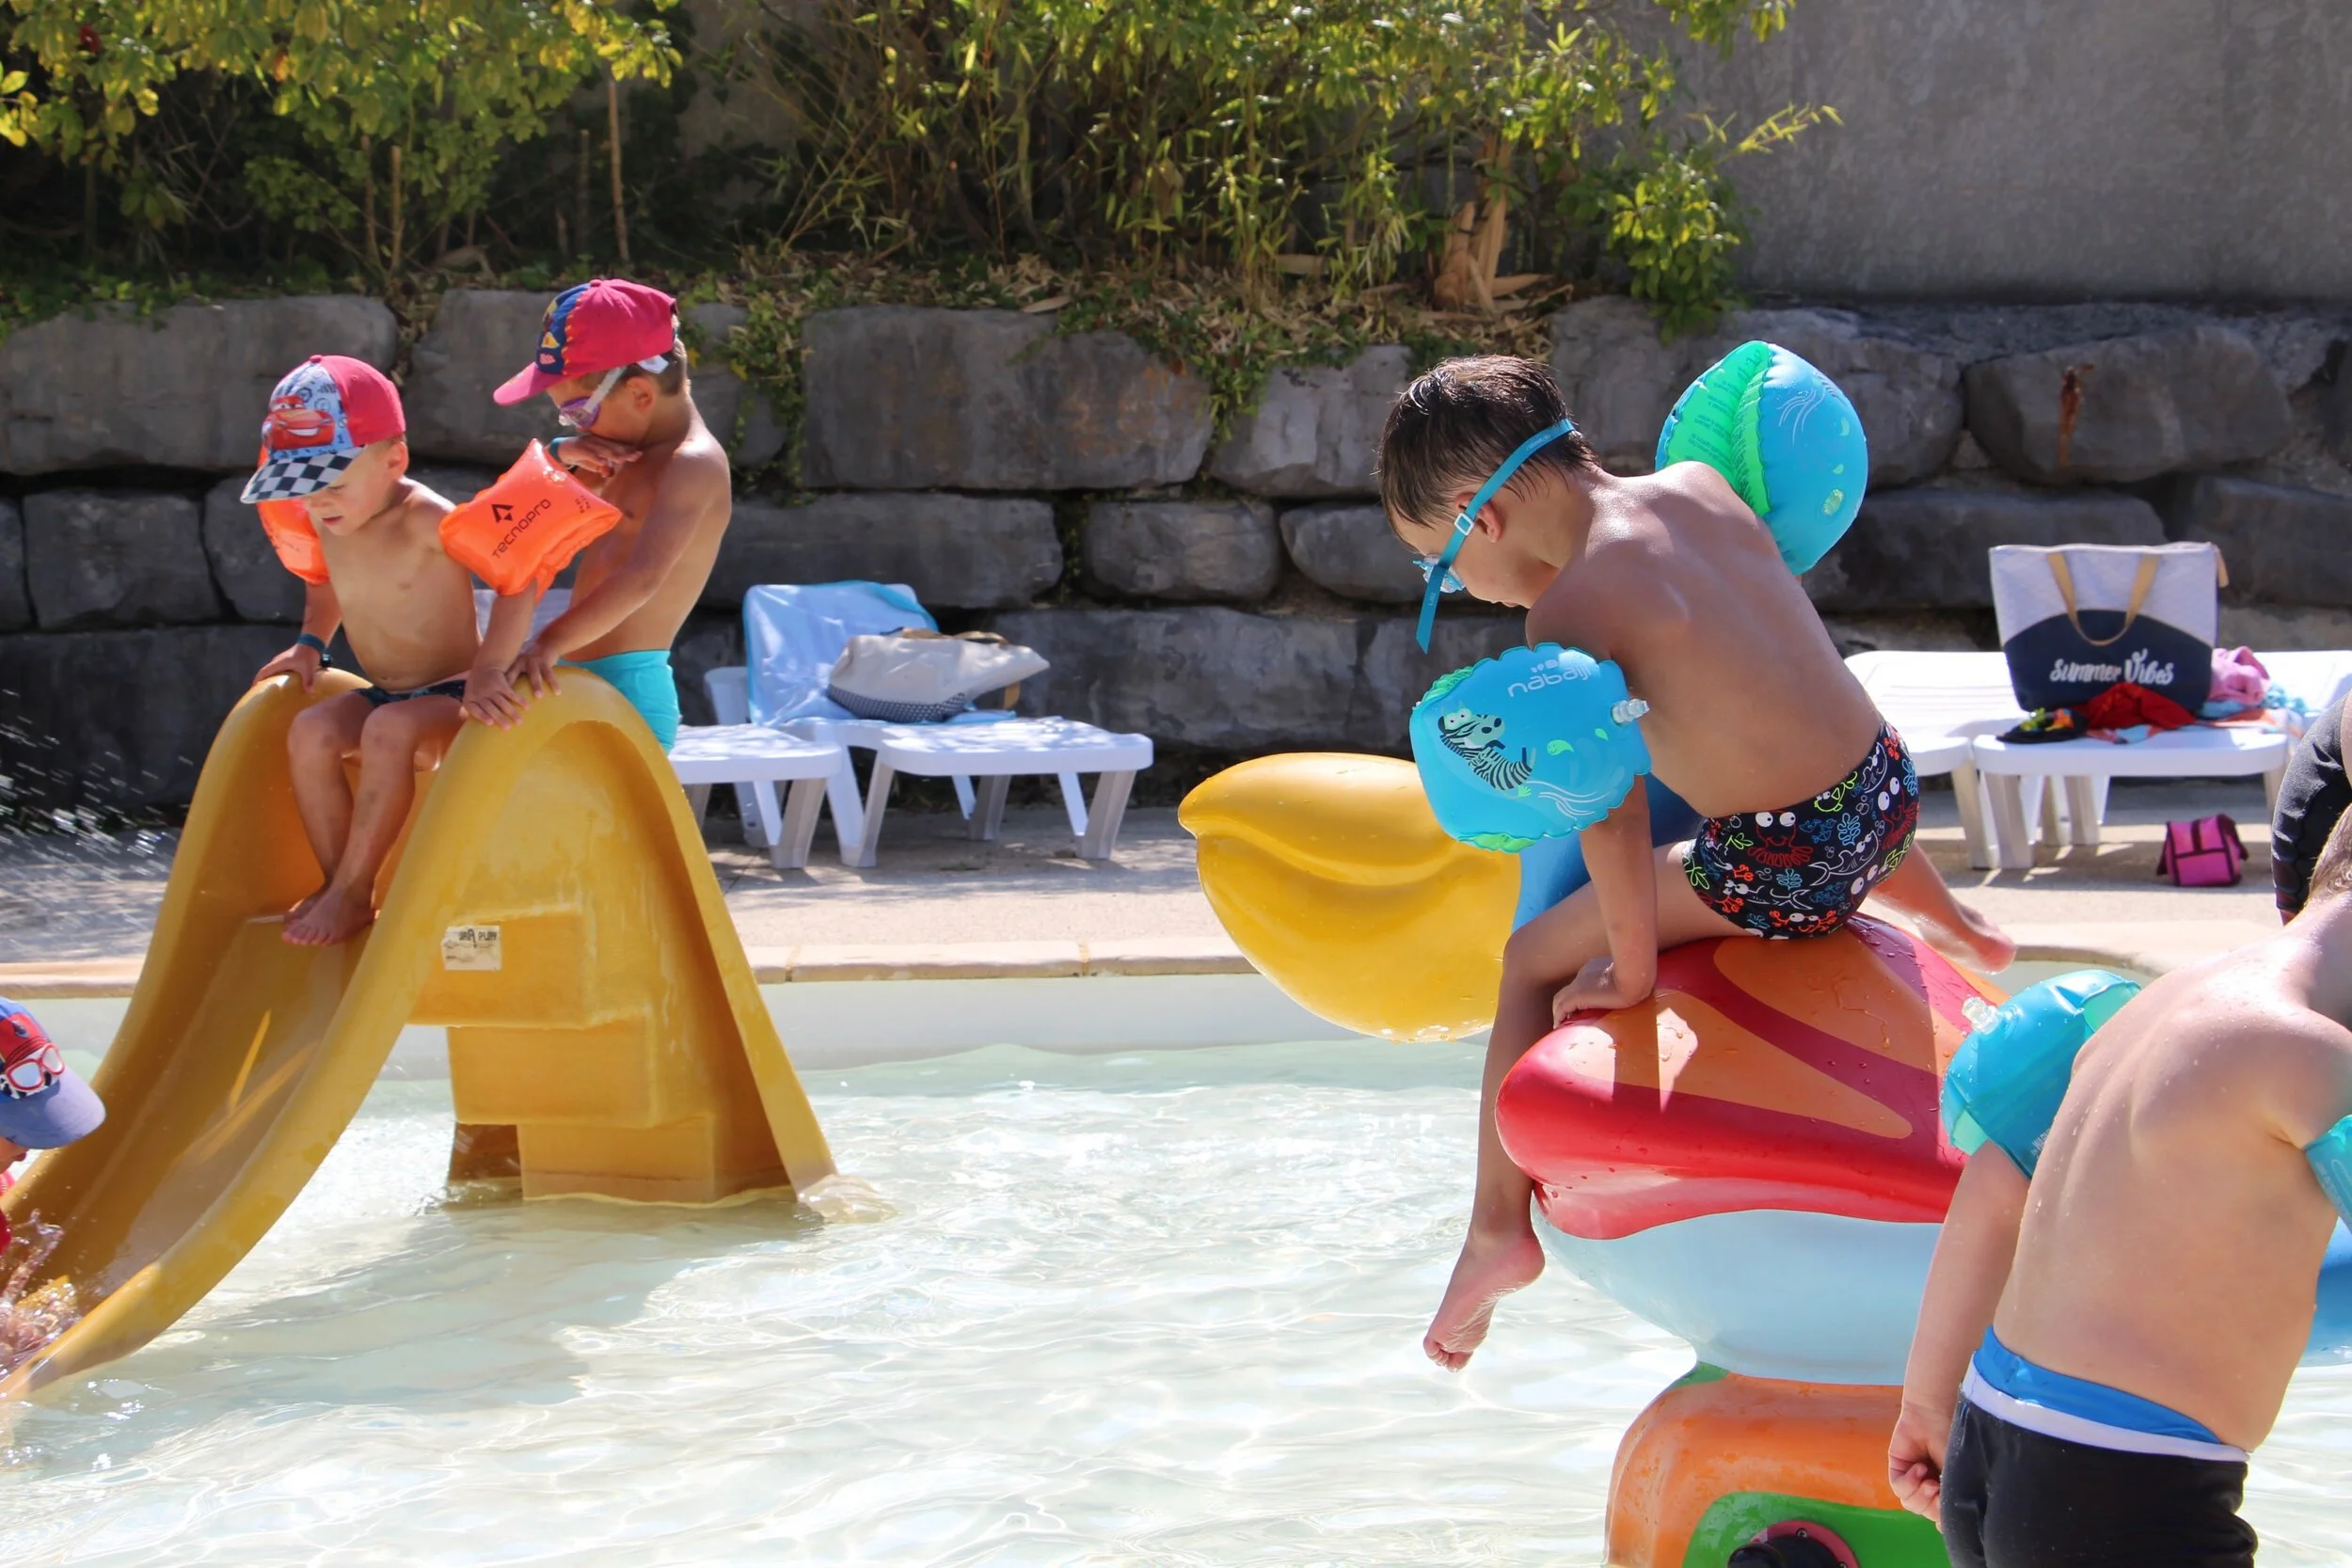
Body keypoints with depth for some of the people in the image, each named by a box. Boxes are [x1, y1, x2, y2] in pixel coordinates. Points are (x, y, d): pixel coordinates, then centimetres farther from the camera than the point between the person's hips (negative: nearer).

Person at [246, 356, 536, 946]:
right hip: (383, 697, 7)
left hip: (449, 698, -7)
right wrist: (311, 643, 12)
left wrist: (488, 671, -40)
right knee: (310, 732, -21)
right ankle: (334, 881, -11)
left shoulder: (425, 520, -22)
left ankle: (353, 892, -25)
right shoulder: (327, 524, 1)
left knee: (390, 729, -35)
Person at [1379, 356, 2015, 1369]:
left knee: (1534, 961, 6)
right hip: (1884, 791, 8)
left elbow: (1611, 810, -20)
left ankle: (1499, 1225, 6)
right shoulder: (1699, 486, 3)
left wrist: (1630, 972, -10)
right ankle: (1959, 929, 70)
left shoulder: (1569, 616, -19)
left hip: (1780, 872, -8)